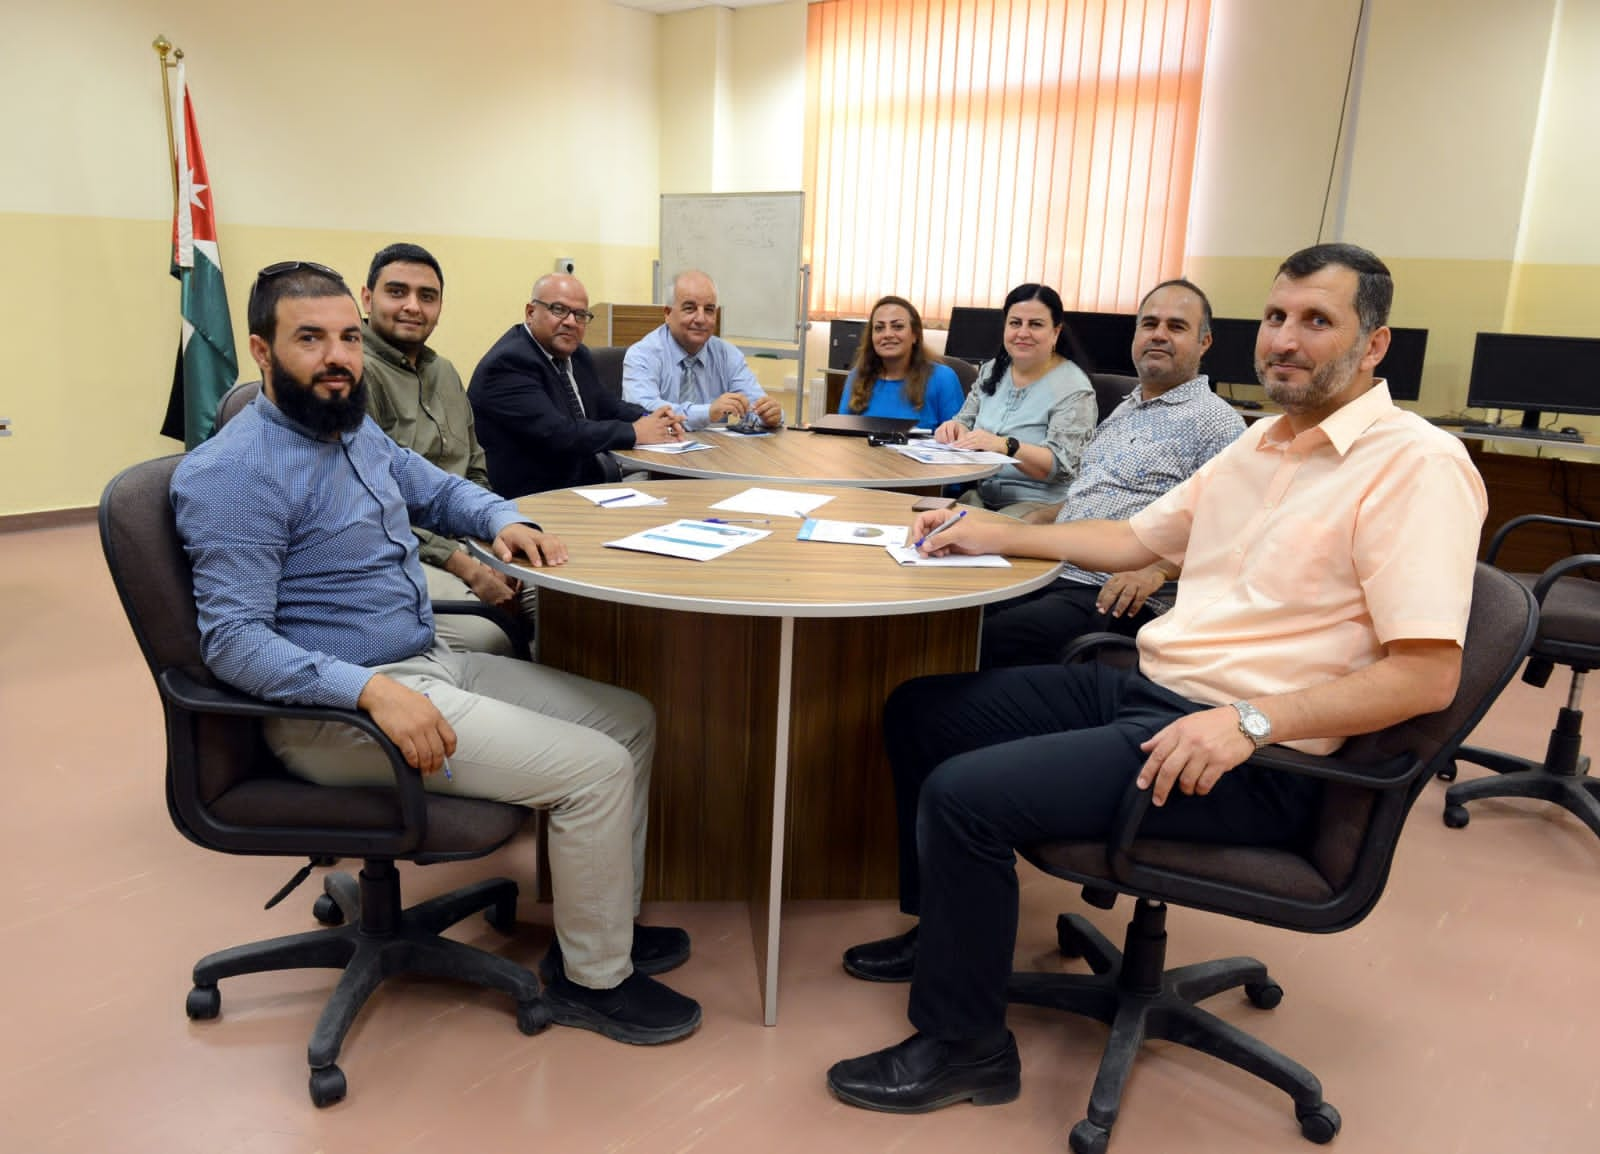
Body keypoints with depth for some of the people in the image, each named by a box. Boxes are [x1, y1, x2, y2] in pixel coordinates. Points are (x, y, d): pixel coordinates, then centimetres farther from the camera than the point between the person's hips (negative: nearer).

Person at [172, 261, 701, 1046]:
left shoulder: (359, 433, 11)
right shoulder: (233, 473, -16)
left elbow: (440, 489, 28)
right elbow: (233, 638, -22)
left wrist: (504, 521, 5)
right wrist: (371, 689, -33)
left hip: (433, 662, 10)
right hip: (337, 709, -9)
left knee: (631, 719, 6)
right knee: (596, 768, -19)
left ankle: (604, 923, 20)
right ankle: (594, 979, 3)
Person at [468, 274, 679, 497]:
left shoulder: (577, 355, 10)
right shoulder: (508, 364, -16)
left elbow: (602, 404, 21)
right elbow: (557, 434, -24)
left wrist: (646, 419, -1)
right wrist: (634, 432, -14)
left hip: (584, 484, 9)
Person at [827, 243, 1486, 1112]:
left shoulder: (1417, 463, -13)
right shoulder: (1262, 441, 15)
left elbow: (1429, 674, -20)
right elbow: (1135, 539, 23)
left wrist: (1251, 720, -29)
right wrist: (997, 536, 17)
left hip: (1254, 758, -9)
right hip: (1145, 687, 9)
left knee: (963, 795, -23)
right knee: (918, 711, 9)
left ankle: (964, 1048, 0)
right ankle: (947, 926, 28)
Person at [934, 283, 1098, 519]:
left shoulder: (1073, 389, -8)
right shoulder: (991, 371, 12)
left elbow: (1061, 466, -17)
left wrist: (1004, 445, -31)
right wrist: (955, 429, -7)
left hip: (1040, 505, -5)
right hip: (980, 495, 5)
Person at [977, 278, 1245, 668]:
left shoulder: (1215, 421, -3)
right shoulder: (1124, 410, 23)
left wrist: (1157, 571, -27)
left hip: (1112, 593, -8)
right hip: (1050, 570, 8)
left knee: (989, 643, -28)